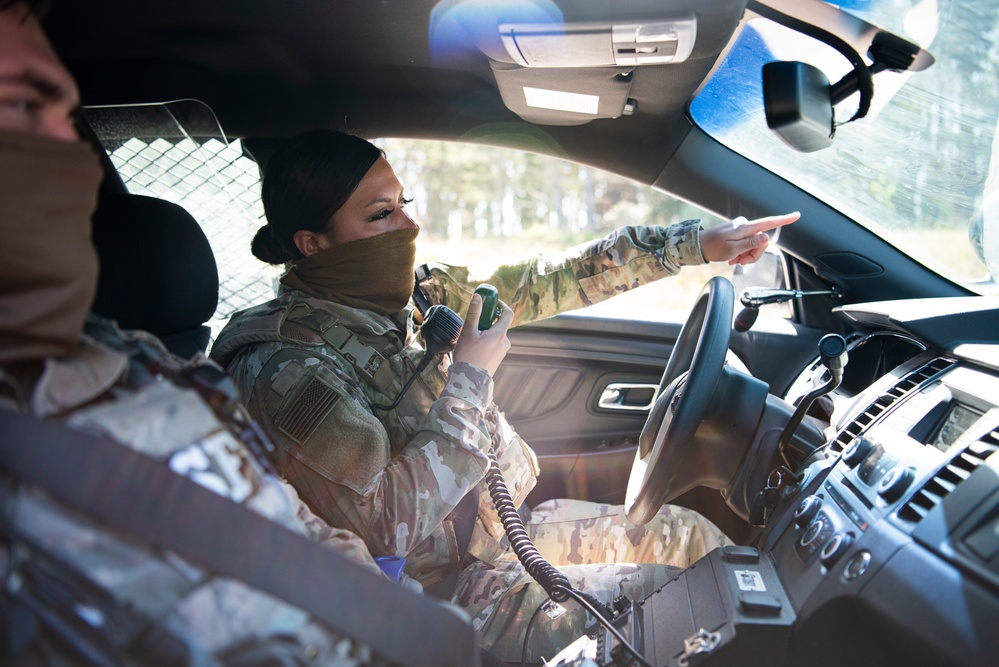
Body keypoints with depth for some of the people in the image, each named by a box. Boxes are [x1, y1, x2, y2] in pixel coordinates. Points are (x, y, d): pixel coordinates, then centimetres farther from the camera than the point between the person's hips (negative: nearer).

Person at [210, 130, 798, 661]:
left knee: (690, 534, 7)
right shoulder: (282, 364, -23)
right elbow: (387, 522, -29)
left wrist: (697, 243, 2)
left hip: (503, 526, 8)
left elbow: (547, 282, 2)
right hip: (448, 587, -7)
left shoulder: (413, 295, -1)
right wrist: (470, 376, -22)